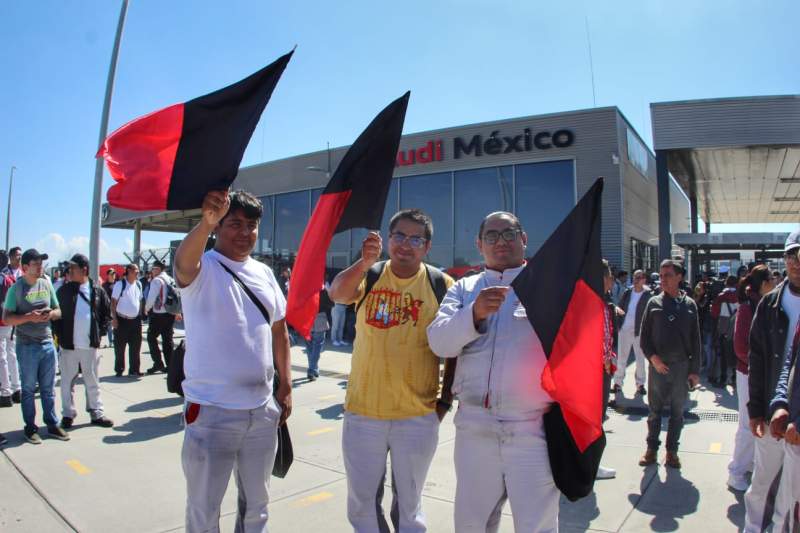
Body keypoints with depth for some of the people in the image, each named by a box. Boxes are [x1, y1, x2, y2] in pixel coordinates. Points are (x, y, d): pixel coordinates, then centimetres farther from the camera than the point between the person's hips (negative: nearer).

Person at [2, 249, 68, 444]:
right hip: (27, 346, -4)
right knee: (29, 389, 7)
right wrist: (29, 317, -22)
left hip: (48, 343, 4)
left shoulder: (46, 285, 6)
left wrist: (50, 314, -9)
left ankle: (52, 425, 20)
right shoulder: (16, 288, -6)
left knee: (48, 388, 12)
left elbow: (58, 311, 13)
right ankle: (30, 428, 18)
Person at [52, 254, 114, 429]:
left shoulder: (97, 291, 2)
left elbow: (107, 314, 9)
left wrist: (100, 332, 1)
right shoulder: (64, 290, 2)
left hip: (91, 344, 0)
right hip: (68, 344, 0)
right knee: (68, 382, 8)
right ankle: (68, 415, 20)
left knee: (93, 382, 10)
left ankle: (96, 413, 19)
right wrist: (59, 334, -2)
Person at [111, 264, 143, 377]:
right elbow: (113, 301, -8)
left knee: (135, 346, 7)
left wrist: (140, 315, 12)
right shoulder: (120, 284, -8)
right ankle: (119, 369, 18)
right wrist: (114, 318, -13)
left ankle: (134, 370, 16)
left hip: (135, 320, 5)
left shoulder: (138, 284, 9)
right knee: (120, 347, 5)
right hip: (122, 320, -5)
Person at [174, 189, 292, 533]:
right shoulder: (203, 268, -9)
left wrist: (285, 387, 8)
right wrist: (206, 221, -53)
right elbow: (183, 263, -34)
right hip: (211, 412, -5)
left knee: (256, 504, 22)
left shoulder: (264, 273, 7)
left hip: (263, 411, 5)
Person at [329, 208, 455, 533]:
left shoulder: (442, 284, -3)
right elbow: (337, 293, -23)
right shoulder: (367, 275, -1)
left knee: (409, 504, 17)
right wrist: (365, 262, -38)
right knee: (362, 502, 17)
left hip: (418, 417, -1)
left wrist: (446, 398, 0)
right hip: (363, 412, 1)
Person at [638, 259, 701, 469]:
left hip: (682, 366, 0)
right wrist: (653, 358, -11)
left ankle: (672, 450, 22)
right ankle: (651, 449, 20)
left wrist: (695, 370, 0)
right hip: (657, 365, 0)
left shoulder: (689, 305, 2)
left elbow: (695, 340, 3)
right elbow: (644, 336, 3)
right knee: (655, 410, 8)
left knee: (677, 412, 10)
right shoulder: (654, 303, 1)